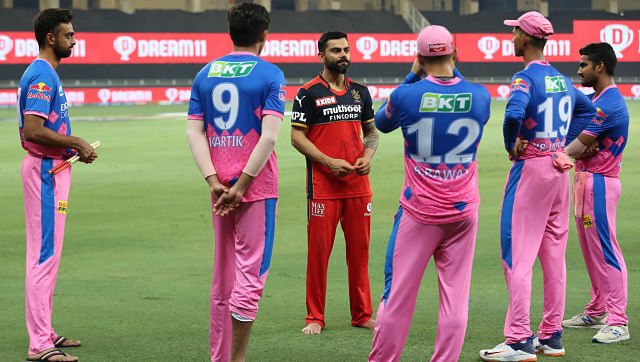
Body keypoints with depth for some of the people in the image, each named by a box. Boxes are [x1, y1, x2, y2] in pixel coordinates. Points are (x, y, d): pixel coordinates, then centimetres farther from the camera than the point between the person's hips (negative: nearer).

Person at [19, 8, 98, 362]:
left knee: (47, 254, 15)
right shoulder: (41, 75, -16)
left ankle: (44, 333, 23)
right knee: (44, 254, -10)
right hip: (45, 170, -11)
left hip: (52, 169, 11)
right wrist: (75, 143, -16)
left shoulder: (46, 73, 16)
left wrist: (74, 147, 10)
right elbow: (33, 131, -24)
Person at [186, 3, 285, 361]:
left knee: (223, 278, 12)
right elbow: (269, 136, -16)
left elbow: (194, 133, 2)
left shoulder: (206, 74, 10)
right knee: (250, 275, -3)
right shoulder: (270, 75, -6)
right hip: (257, 188, -5)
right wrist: (240, 187, -14)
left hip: (220, 188, 5)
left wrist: (214, 181, -4)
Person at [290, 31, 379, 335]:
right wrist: (329, 162, -15)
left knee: (359, 250, 8)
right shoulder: (309, 93, -3)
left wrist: (368, 156, -1)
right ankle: (315, 318, 5)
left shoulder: (360, 91, 12)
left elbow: (371, 131, 20)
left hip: (358, 185, 5)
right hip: (323, 187, -4)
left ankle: (362, 314, 16)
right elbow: (297, 136, -6)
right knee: (319, 251, -2)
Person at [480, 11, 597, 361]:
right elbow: (587, 110, 26)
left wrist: (512, 145, -16)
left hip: (530, 168, -8)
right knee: (554, 254, 11)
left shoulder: (526, 77, -15)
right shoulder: (562, 79, 11)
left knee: (517, 254, -7)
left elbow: (513, 114, -34)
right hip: (559, 166, 8)